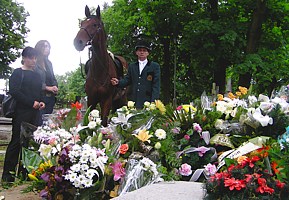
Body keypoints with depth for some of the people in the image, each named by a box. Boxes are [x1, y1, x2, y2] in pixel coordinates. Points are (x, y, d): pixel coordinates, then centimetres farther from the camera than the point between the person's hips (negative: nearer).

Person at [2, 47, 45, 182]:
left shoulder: (36, 75, 18)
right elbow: (14, 91, -13)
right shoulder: (18, 73, -3)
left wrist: (40, 102, 4)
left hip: (34, 113, 6)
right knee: (16, 142, -4)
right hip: (21, 113, -6)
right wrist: (32, 103, -15)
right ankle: (8, 175, 3)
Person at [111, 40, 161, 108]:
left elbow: (156, 85, -1)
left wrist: (153, 102, -10)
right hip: (134, 102, 3)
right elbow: (127, 80, 15)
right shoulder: (132, 66, 19)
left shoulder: (155, 66, 5)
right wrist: (118, 82, -8)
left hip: (147, 102, -3)